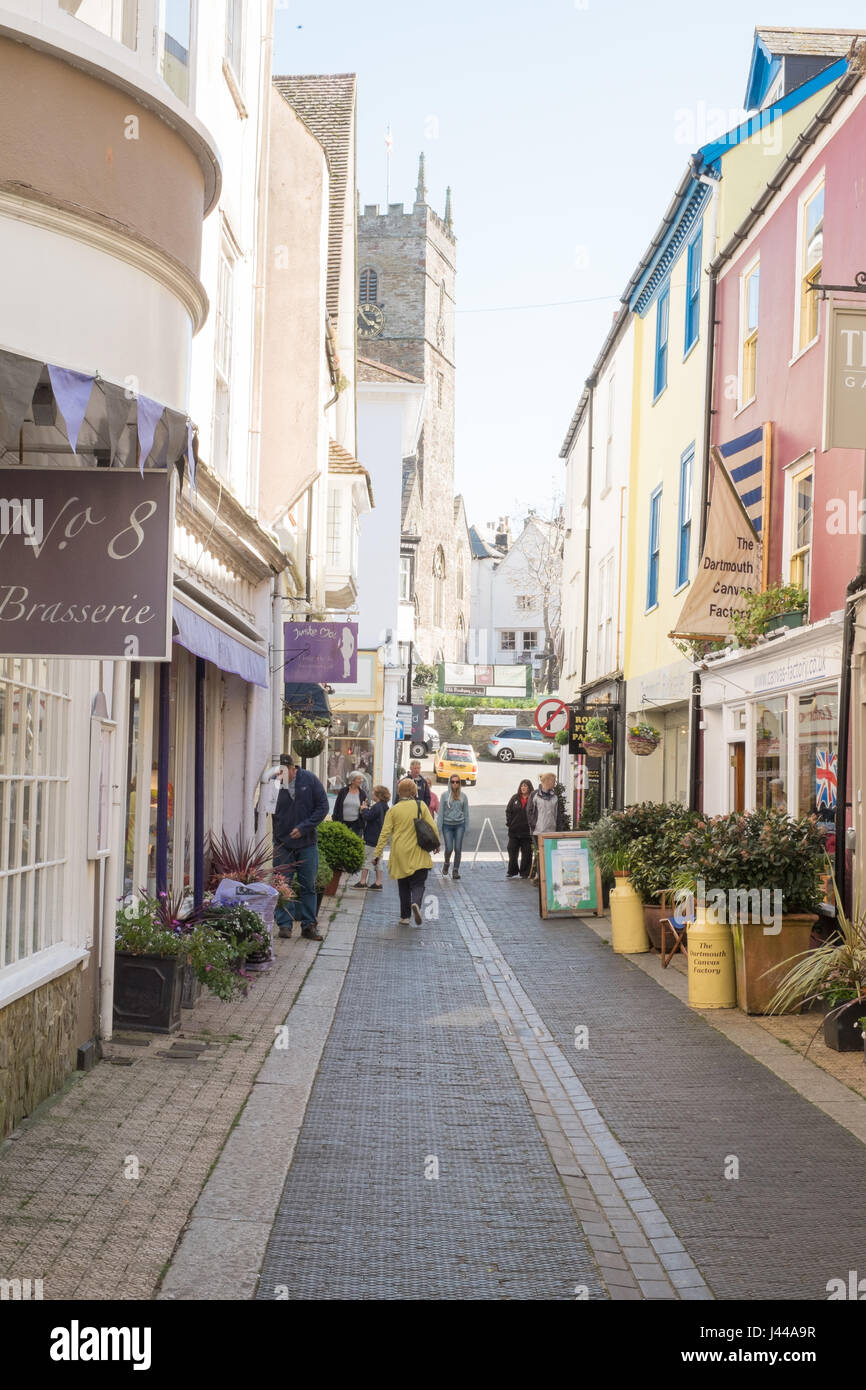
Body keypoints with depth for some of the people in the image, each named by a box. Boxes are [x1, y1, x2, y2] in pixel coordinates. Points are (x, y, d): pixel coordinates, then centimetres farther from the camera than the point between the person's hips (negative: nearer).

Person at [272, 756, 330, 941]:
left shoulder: (309, 780, -5)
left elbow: (323, 806, -2)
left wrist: (304, 827, -12)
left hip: (307, 843, 1)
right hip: (282, 844, -1)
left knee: (308, 886, 6)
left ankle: (308, 925, 12)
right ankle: (285, 924, 7)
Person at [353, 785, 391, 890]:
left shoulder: (377, 807, -18)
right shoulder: (384, 807, 11)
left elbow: (368, 817, -20)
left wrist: (364, 809, -3)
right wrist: (366, 809, 7)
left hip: (372, 838, -9)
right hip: (379, 838, 9)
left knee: (366, 859, -2)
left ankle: (363, 881, 0)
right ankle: (378, 882, 12)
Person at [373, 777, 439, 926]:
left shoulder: (393, 810, 0)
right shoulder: (421, 806, -2)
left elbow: (385, 833, -2)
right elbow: (433, 827, -1)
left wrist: (377, 853, 0)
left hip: (399, 854, 1)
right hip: (418, 855, -1)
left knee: (404, 887, 13)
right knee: (418, 883, 3)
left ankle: (405, 916, 12)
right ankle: (416, 903, -26)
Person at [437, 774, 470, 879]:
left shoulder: (463, 796, 5)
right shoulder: (445, 795, 0)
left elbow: (466, 812, 10)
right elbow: (441, 812, 1)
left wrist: (466, 827, 5)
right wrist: (439, 828, -3)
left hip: (459, 825, 1)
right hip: (447, 825, -1)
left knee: (458, 848, -2)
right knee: (449, 848, -6)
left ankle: (456, 870, 9)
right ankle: (446, 864, 23)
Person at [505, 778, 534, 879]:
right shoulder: (515, 798, 6)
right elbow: (508, 811, 10)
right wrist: (509, 823, 1)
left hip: (527, 831, -3)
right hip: (514, 830, 3)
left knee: (526, 853, 3)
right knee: (512, 852, 7)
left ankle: (525, 873, 12)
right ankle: (512, 872, 18)